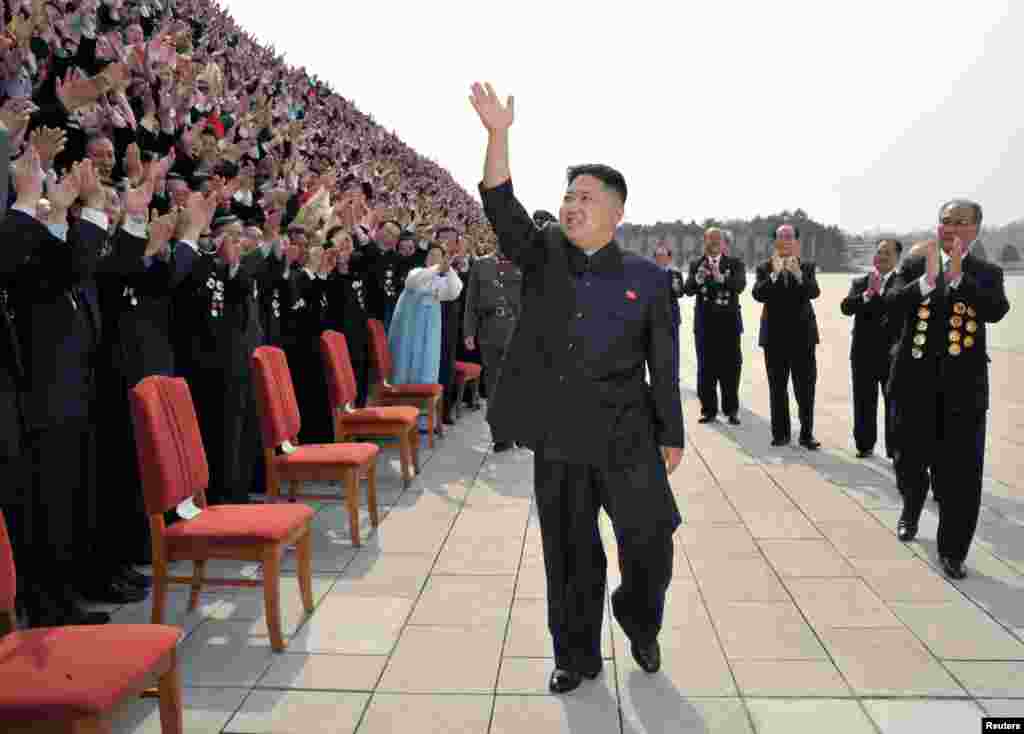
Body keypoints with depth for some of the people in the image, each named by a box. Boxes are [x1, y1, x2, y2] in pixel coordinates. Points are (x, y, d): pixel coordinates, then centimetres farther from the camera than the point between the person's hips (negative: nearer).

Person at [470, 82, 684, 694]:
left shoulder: (647, 279, 0)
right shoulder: (544, 256, 5)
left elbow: (664, 366, 2)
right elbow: (502, 207, -10)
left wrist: (672, 436, 3)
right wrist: (498, 134, -20)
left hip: (626, 438, -1)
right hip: (558, 438, 1)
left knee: (651, 541, 5)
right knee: (570, 556, 12)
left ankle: (640, 625, 37)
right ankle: (577, 655, 31)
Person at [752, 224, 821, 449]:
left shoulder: (807, 268, 4)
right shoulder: (765, 268, 3)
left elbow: (814, 292, -14)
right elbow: (758, 294, -14)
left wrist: (797, 272, -28)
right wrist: (775, 274, -26)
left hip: (803, 336, 0)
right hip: (775, 337, 0)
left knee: (805, 388, 2)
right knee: (777, 388, 8)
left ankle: (806, 434, 10)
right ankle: (780, 433, 17)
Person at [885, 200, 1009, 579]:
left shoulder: (987, 273, 3)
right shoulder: (914, 265, 4)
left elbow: (996, 310, -15)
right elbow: (892, 304, -11)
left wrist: (957, 276, -22)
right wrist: (927, 278, -24)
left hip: (963, 386, -1)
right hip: (916, 382, 1)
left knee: (960, 474, -2)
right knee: (911, 460, 16)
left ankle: (952, 550, 10)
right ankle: (910, 512, 46)